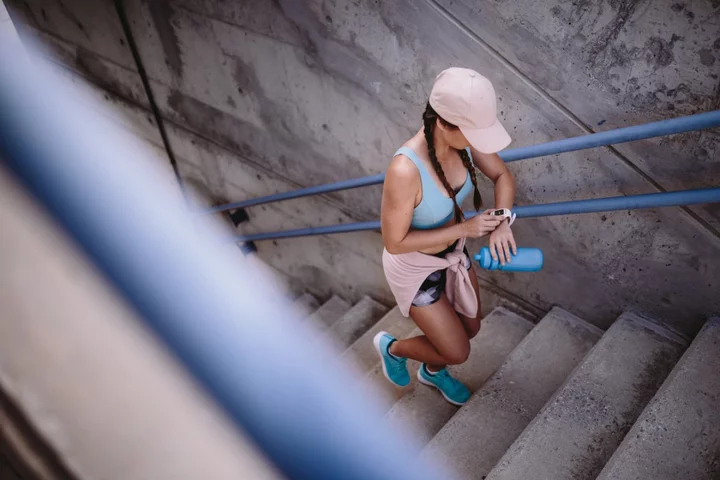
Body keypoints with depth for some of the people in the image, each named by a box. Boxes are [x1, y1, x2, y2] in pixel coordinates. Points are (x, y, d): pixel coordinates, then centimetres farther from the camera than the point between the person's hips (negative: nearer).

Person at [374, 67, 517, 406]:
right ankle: (392, 348, 39)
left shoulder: (463, 137, -21)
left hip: (453, 252, 7)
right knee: (457, 352, 8)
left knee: (471, 328, 25)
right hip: (413, 266, -6)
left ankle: (433, 371, 58)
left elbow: (503, 177, -4)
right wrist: (464, 228, -29)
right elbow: (394, 242, -29)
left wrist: (502, 222, -23)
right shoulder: (405, 171, -41)